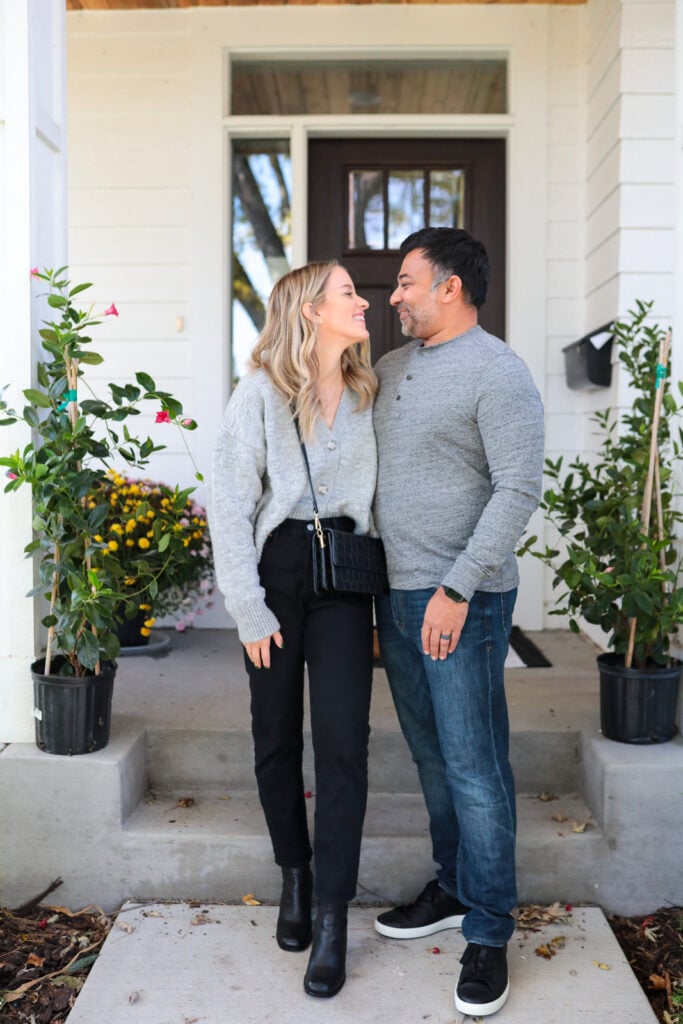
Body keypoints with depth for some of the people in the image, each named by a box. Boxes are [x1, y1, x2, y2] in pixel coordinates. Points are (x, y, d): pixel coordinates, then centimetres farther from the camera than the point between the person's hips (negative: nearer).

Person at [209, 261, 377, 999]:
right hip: (277, 569, -2)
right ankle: (294, 876, 30)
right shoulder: (261, 391, -3)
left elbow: (384, 494, 11)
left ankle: (332, 917, 4)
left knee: (342, 739, -5)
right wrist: (248, 609, -10)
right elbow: (229, 502, -7)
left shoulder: (368, 393, 9)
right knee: (276, 735, 8)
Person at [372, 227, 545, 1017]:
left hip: (462, 601, -7)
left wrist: (457, 588, -21)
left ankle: (488, 935, 13)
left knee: (473, 768, -1)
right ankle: (452, 889, 33)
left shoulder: (498, 373, -10)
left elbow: (518, 491, -17)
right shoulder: (391, 370, 14)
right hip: (395, 594, 8)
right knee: (430, 757, 16)